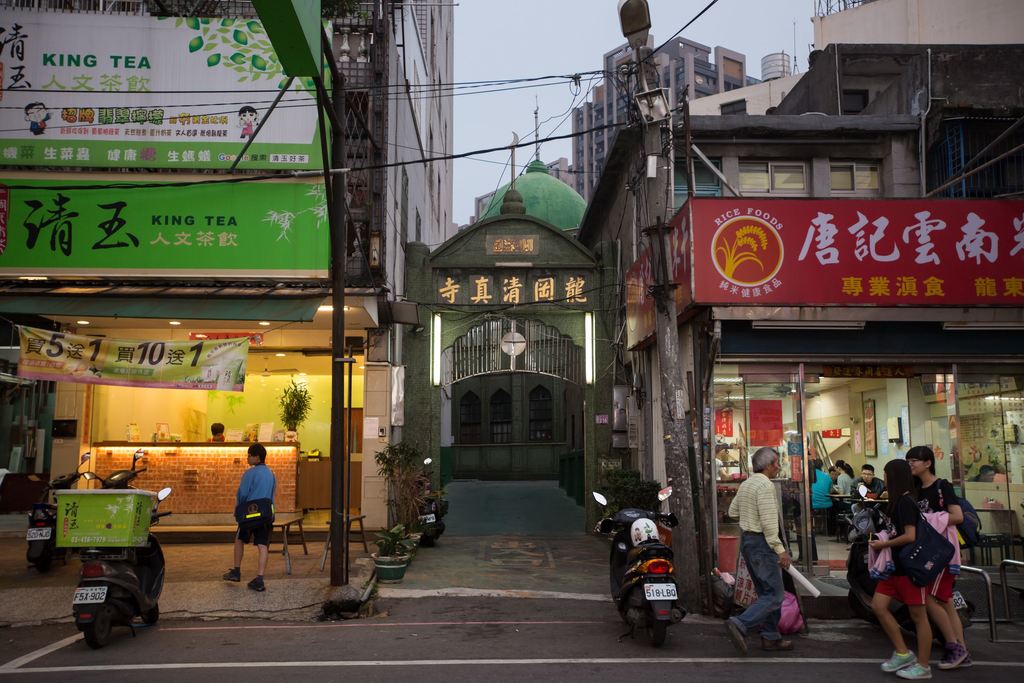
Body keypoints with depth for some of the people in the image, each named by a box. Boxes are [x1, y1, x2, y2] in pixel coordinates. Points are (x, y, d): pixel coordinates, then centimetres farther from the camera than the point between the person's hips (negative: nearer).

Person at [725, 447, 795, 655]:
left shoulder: (745, 484, 12)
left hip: (746, 540, 10)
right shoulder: (765, 485, -16)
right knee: (775, 595, -7)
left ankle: (770, 637, 19)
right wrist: (780, 550, -20)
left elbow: (732, 511, 19)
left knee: (765, 592, 16)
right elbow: (768, 522, -22)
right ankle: (741, 624, -18)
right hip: (761, 542, -10)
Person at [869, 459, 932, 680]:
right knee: (878, 606, 6)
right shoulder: (897, 502, 13)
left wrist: (883, 544, -13)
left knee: (918, 615, 2)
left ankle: (922, 666, 12)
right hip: (895, 565, 10)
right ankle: (903, 653, 15)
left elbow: (910, 536, -23)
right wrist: (882, 542, 4)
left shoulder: (905, 501, -16)